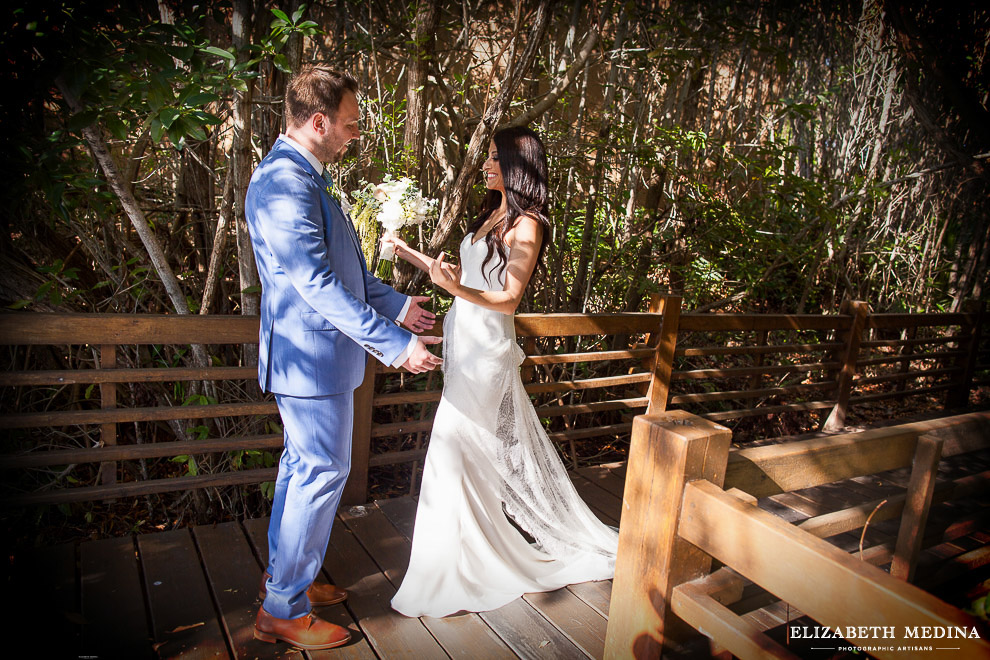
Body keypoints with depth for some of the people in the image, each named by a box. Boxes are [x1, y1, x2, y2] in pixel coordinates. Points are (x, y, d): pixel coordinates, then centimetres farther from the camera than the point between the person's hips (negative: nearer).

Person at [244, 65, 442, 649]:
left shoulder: (302, 178, 12)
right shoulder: (284, 184, -21)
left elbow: (344, 266, 19)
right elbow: (319, 284, -27)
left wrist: (397, 303, 18)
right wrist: (395, 344, -26)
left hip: (310, 355, 11)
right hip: (313, 358, -10)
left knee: (303, 466, 20)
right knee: (323, 472, 0)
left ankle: (284, 576, 37)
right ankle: (284, 610, 17)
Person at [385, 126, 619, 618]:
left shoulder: (526, 225, -12)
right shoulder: (493, 214, 14)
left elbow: (508, 298, -16)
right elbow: (461, 274, 16)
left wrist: (457, 289, -31)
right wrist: (408, 253, 16)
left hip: (486, 347, -8)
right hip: (466, 340, 8)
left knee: (454, 450, -5)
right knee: (490, 447, 16)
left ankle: (455, 572, 10)